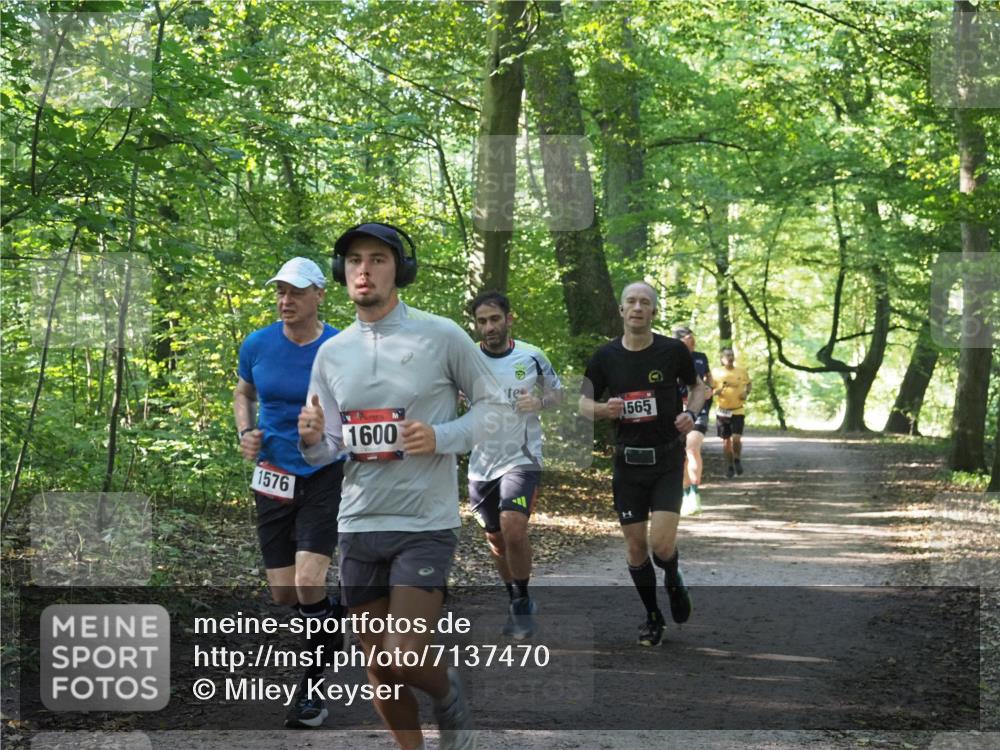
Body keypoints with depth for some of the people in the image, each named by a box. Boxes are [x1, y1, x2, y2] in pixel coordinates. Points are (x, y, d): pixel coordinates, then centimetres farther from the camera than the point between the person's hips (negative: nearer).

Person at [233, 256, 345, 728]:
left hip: (325, 476, -3)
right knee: (283, 594, 5)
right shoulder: (258, 344, -2)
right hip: (273, 477, 4)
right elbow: (243, 393, 17)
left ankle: (311, 690, 1)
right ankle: (336, 615, 38)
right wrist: (245, 433, -1)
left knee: (308, 586, -16)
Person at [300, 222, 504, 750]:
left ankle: (448, 696, 21)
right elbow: (328, 449, 10)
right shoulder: (332, 352, 6)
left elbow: (491, 403, 2)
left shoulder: (441, 336, -6)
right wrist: (312, 439, -14)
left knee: (403, 659, -12)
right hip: (359, 524, 4)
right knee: (378, 664, 10)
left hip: (425, 523, -4)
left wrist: (442, 437, -15)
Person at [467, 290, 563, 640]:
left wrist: (539, 402, -12)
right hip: (482, 463, 3)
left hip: (522, 457, -3)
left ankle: (523, 602, -2)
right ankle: (515, 601, 33)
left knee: (513, 529, -21)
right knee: (496, 539, 12)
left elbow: (557, 392, 11)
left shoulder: (532, 356, -3)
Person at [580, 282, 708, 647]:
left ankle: (673, 579, 22)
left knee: (661, 545, -14)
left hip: (667, 459, -2)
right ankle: (653, 616, 26)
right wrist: (602, 409, -14)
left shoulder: (673, 350, -6)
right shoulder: (605, 356, -2)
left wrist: (691, 413, -9)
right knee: (635, 548, 5)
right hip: (628, 462, 2)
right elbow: (584, 401, 8)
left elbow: (697, 386, 11)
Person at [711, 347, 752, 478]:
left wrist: (746, 393, -1)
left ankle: (737, 460, 15)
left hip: (738, 411, -1)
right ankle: (730, 466, 24)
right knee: (726, 440, 7)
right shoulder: (716, 372, -3)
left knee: (736, 438, -13)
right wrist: (716, 391, -18)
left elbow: (748, 383, 18)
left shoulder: (742, 372, 0)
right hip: (722, 411, 1)